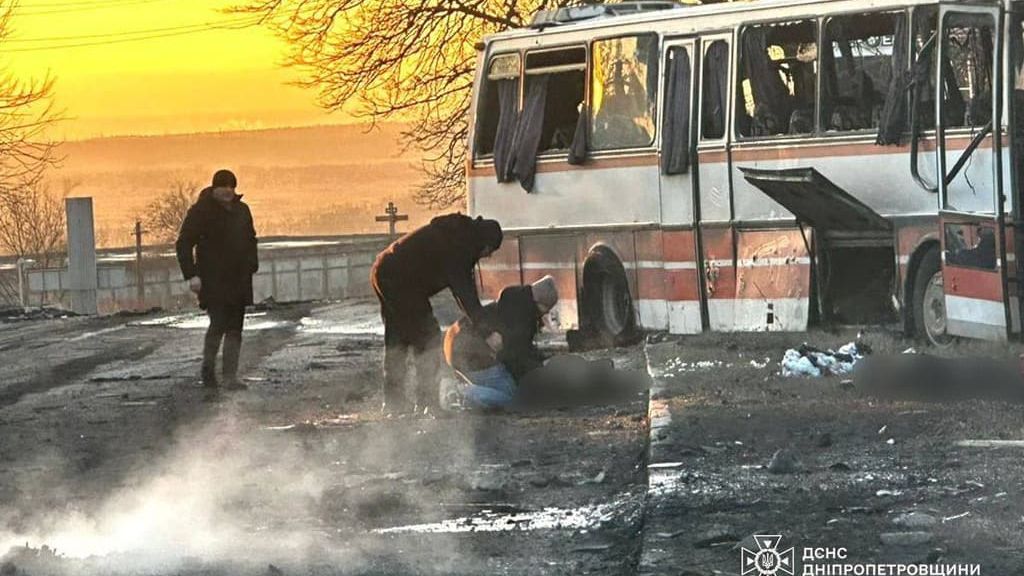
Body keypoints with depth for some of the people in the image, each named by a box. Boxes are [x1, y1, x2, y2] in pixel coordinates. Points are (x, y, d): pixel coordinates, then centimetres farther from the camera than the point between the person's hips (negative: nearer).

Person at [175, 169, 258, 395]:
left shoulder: (241, 210, 14)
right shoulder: (201, 211, -5)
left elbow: (250, 240, 26)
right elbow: (184, 244, -6)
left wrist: (252, 266, 12)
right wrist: (191, 275, -15)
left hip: (238, 281, 6)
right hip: (213, 281, -6)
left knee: (235, 329, 1)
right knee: (218, 324, -14)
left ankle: (230, 377, 2)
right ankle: (208, 369, 6)